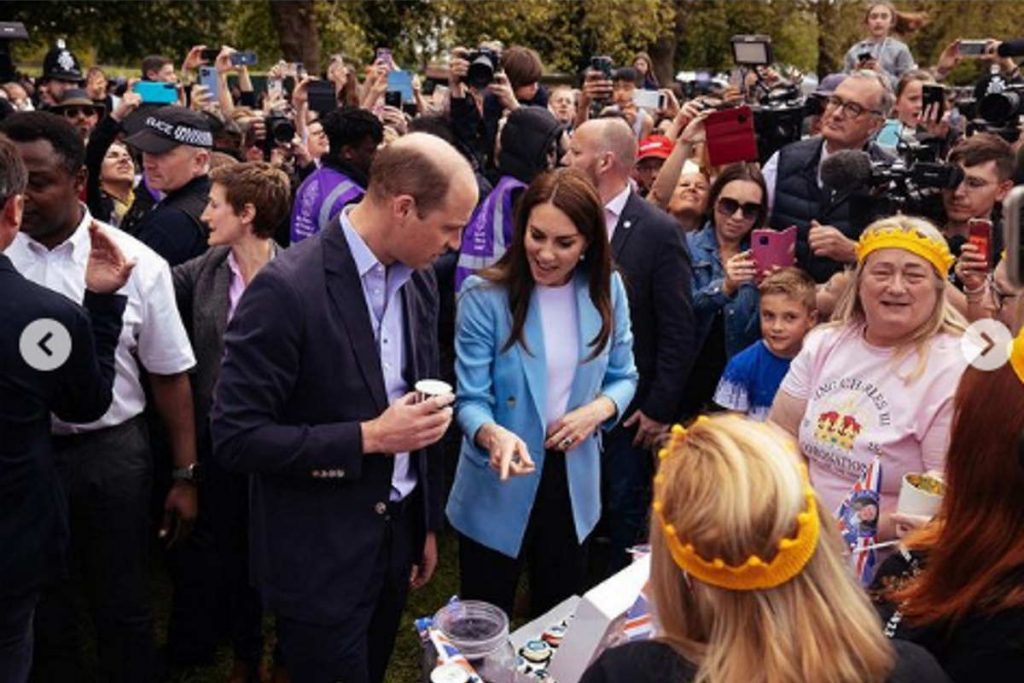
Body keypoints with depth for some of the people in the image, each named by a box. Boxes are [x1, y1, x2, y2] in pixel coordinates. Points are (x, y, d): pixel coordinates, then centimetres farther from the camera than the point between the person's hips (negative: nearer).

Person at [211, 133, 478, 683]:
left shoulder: (418, 281, 2)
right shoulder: (287, 288, -22)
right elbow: (235, 438, -21)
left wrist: (428, 524, 15)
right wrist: (368, 437, -23)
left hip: (397, 536, 7)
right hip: (320, 556, -7)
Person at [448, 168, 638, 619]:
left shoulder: (607, 290, -5)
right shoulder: (485, 295, -18)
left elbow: (623, 376, 5)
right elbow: (471, 399, -17)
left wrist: (598, 410, -17)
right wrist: (492, 435, -39)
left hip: (573, 483, 4)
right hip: (498, 491, -3)